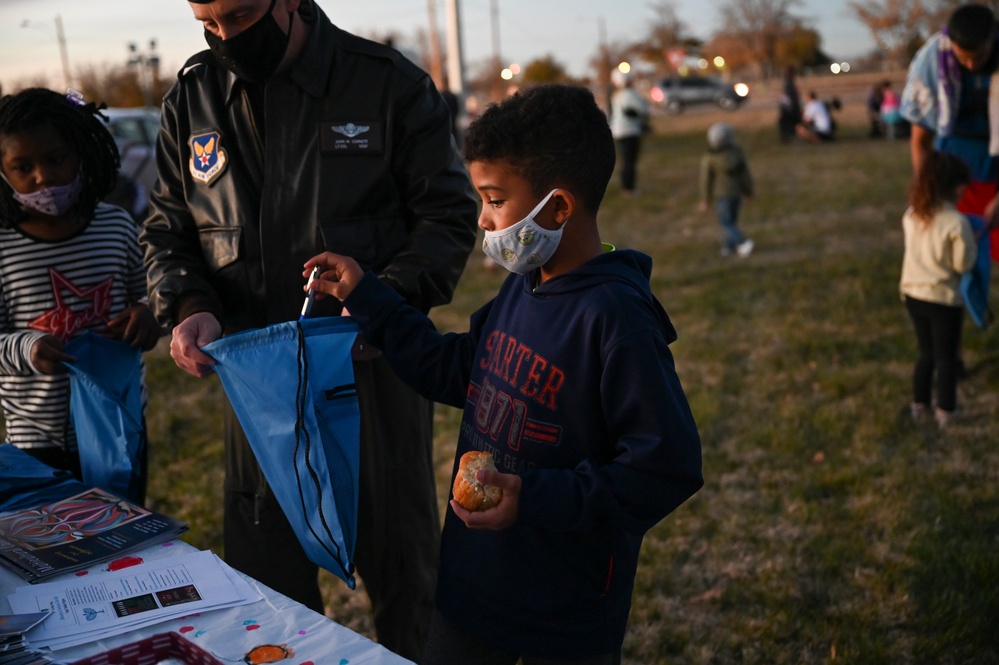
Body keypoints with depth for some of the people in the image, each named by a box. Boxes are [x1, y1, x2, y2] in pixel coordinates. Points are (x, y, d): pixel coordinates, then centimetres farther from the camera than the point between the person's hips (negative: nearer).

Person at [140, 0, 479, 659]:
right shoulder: (191, 98, 4)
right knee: (262, 564, 15)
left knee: (400, 555, 14)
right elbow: (168, 227, 11)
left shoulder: (391, 83, -7)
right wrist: (188, 306, -9)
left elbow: (450, 213, -6)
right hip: (255, 372, 3)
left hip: (373, 364, -3)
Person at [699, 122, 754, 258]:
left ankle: (743, 242, -13)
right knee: (732, 219, 20)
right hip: (737, 191, 4)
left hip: (722, 194, -4)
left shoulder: (708, 158, -18)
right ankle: (730, 245, 29)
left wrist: (705, 201, 0)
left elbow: (706, 181, -10)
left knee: (726, 223, 5)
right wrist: (749, 191, 13)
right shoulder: (738, 152, -9)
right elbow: (746, 174, -1)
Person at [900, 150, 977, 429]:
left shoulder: (912, 215, -2)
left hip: (913, 294, 6)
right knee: (946, 359, 10)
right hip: (943, 299, -6)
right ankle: (945, 414, 18)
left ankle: (919, 406, 31)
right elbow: (963, 264, -13)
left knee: (926, 353, 22)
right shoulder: (957, 222, -20)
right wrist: (971, 240, 3)